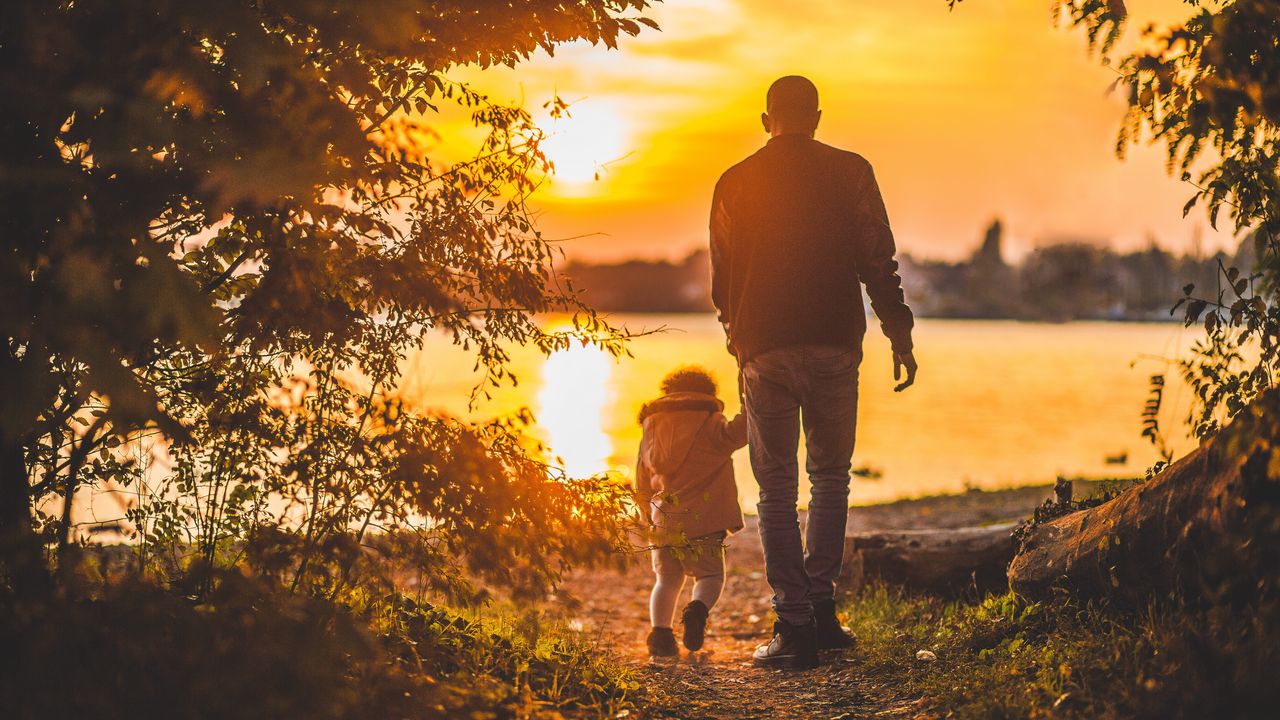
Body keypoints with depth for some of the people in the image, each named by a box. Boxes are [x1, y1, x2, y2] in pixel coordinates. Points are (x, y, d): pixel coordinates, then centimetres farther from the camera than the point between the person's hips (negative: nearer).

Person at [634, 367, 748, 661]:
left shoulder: (650, 430, 17)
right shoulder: (709, 424, 2)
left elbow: (642, 488, 22)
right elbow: (732, 434, -22)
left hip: (662, 523, 4)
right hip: (702, 520, -4)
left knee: (667, 579, 15)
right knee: (710, 576, 8)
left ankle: (660, 633, -4)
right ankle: (698, 609, -23)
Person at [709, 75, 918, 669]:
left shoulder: (735, 184, 6)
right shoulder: (850, 173, 3)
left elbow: (721, 280, 11)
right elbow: (878, 262, -2)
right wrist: (899, 335, 4)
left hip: (765, 351, 0)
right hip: (835, 347, 0)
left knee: (776, 489, 5)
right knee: (830, 476, 16)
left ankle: (795, 625, -1)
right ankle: (820, 605, 11)